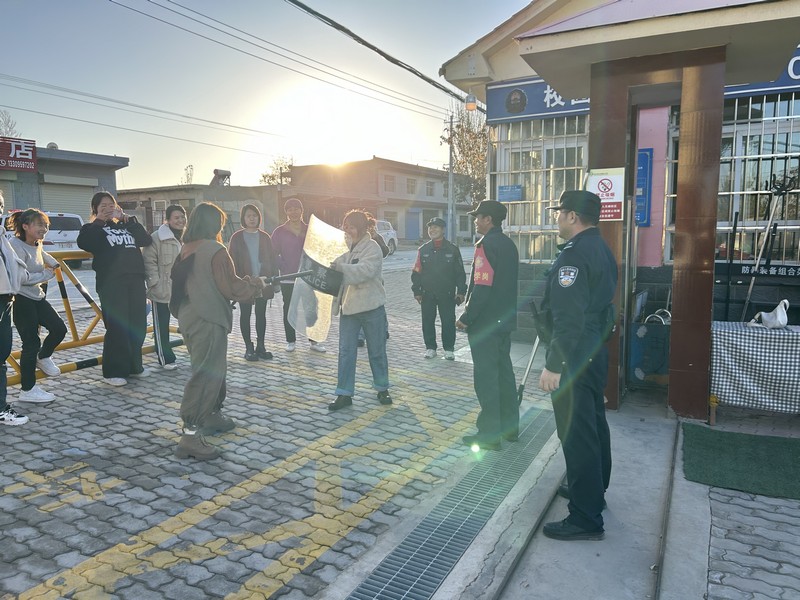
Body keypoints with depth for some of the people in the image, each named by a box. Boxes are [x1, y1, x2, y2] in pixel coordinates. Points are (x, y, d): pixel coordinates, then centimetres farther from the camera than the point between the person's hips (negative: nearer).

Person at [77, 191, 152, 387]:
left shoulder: (126, 225, 20)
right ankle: (113, 372, 3)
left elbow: (147, 240, 4)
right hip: (111, 284, -5)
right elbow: (82, 243, -15)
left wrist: (129, 219, 0)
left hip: (135, 281, 5)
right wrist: (99, 221, -10)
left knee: (138, 326, 6)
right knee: (117, 328, -6)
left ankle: (134, 366, 20)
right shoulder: (94, 229, 7)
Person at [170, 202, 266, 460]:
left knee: (214, 369, 23)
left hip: (188, 317, 9)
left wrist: (245, 283, 21)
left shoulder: (186, 250, 11)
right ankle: (191, 435, -6)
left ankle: (212, 416, 36)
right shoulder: (215, 251, -15)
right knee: (206, 375, -6)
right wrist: (257, 283, 2)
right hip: (208, 322, -9)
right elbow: (231, 287, -15)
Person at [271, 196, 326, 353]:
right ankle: (291, 341, 17)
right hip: (287, 278, -1)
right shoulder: (279, 232, 1)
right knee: (289, 309, 6)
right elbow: (274, 254, -1)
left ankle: (314, 341, 13)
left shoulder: (310, 230, 6)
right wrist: (284, 268, -13)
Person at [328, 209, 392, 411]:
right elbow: (336, 266, 18)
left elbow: (365, 271, -28)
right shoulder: (345, 246, 9)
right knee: (346, 351, 4)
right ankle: (344, 394, 11)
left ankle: (382, 389, 27)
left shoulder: (372, 247, -12)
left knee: (377, 351, 10)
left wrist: (341, 267, -36)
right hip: (348, 306, 5)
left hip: (371, 307, -5)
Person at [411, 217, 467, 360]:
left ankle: (449, 349, 16)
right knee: (428, 322, 7)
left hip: (447, 294, -2)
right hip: (427, 294, 2)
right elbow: (417, 272, 6)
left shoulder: (452, 249, 0)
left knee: (448, 322, 3)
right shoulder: (423, 250, 5)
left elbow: (460, 272, 2)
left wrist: (461, 291, -3)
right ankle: (430, 348, 21)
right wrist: (417, 291, 0)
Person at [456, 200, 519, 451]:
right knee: (504, 371, 16)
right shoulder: (508, 244, 12)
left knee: (486, 376, -2)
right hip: (505, 320, 9)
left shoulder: (487, 245, -17)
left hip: (484, 324, -9)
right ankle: (509, 426, 26)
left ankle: (489, 434, 4)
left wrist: (466, 318, -16)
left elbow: (482, 288, -23)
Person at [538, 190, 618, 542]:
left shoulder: (574, 254, -20)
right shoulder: (602, 250, 11)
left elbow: (567, 318, -26)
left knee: (576, 434, -3)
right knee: (594, 423, 21)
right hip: (596, 350, 10)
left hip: (574, 356, -10)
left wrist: (554, 365, -25)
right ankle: (593, 490, 39)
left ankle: (586, 519, 6)